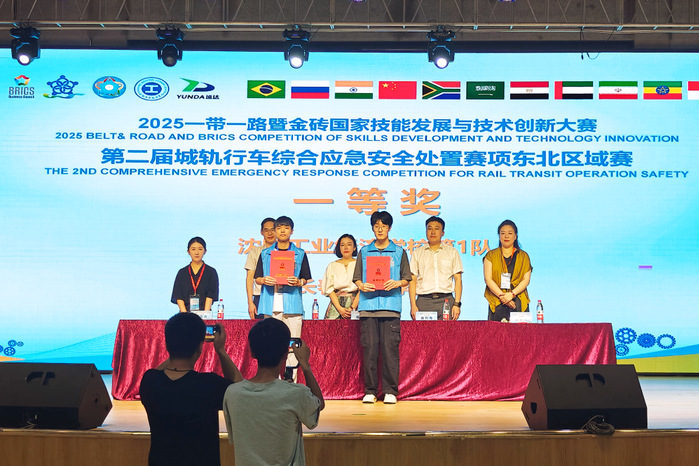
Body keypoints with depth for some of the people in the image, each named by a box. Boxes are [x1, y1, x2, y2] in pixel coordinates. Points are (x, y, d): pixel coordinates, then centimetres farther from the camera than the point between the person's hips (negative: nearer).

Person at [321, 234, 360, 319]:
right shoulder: (332, 266, 16)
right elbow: (329, 289, 6)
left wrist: (352, 308, -12)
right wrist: (340, 308, -8)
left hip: (355, 303, -1)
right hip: (335, 304, 2)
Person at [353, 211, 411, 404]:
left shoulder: (399, 252, 12)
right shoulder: (364, 252, 15)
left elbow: (407, 278, 10)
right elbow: (356, 277, 13)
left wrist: (397, 283, -10)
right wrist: (362, 286, -8)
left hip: (390, 304, -1)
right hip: (368, 305, 1)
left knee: (390, 347, -5)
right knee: (369, 348, -1)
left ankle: (390, 391, 1)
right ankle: (370, 390, 5)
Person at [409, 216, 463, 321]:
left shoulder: (452, 252, 14)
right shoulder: (417, 253, 14)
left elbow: (458, 279, 9)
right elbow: (412, 280, 9)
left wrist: (457, 304, -2)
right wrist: (413, 305, -2)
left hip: (446, 300, 0)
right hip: (424, 300, 0)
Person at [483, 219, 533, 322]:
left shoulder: (523, 256, 14)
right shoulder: (491, 256, 11)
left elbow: (526, 280, 5)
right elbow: (488, 279, 2)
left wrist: (511, 294, -11)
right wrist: (502, 296, -11)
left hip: (519, 302, 1)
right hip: (497, 303, -1)